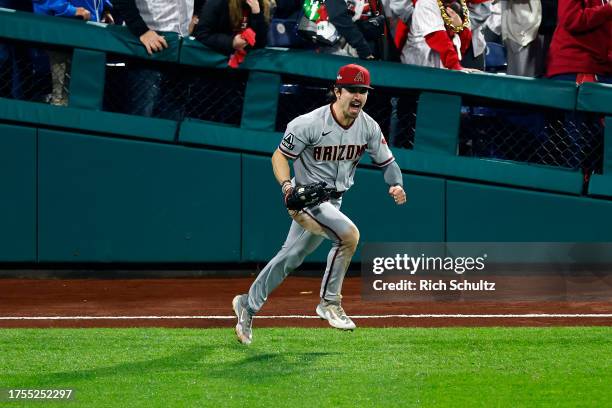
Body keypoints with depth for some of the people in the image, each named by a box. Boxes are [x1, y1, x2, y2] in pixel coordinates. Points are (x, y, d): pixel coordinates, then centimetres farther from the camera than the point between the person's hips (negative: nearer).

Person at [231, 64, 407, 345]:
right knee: (349, 233, -27)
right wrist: (286, 185, -30)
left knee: (290, 259, 16)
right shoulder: (309, 124, -20)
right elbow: (280, 155, -12)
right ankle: (329, 302, -12)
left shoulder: (369, 127, -3)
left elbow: (386, 161, 5)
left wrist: (395, 185, -17)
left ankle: (248, 305, 33)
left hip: (332, 202, 7)